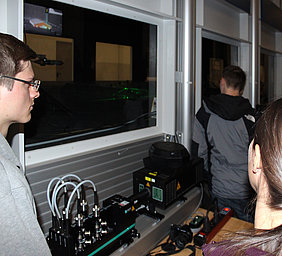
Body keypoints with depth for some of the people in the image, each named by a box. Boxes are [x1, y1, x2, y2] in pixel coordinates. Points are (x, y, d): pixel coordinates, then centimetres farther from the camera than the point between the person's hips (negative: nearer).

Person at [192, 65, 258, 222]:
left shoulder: (205, 113, -6)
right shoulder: (250, 116, -9)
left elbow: (198, 152, -3)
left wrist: (208, 179, 9)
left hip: (218, 190, 1)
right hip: (245, 191, -1)